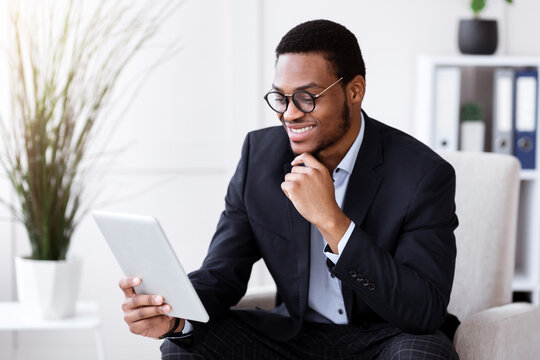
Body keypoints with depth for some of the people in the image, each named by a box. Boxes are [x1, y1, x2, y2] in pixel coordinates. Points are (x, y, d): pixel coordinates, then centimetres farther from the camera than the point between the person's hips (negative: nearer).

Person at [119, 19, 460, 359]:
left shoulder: (423, 175, -18)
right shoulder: (259, 154, -4)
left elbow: (425, 313, -26)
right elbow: (222, 273, -3)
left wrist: (330, 219, -32)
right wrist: (174, 315, -28)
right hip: (295, 332, 3)